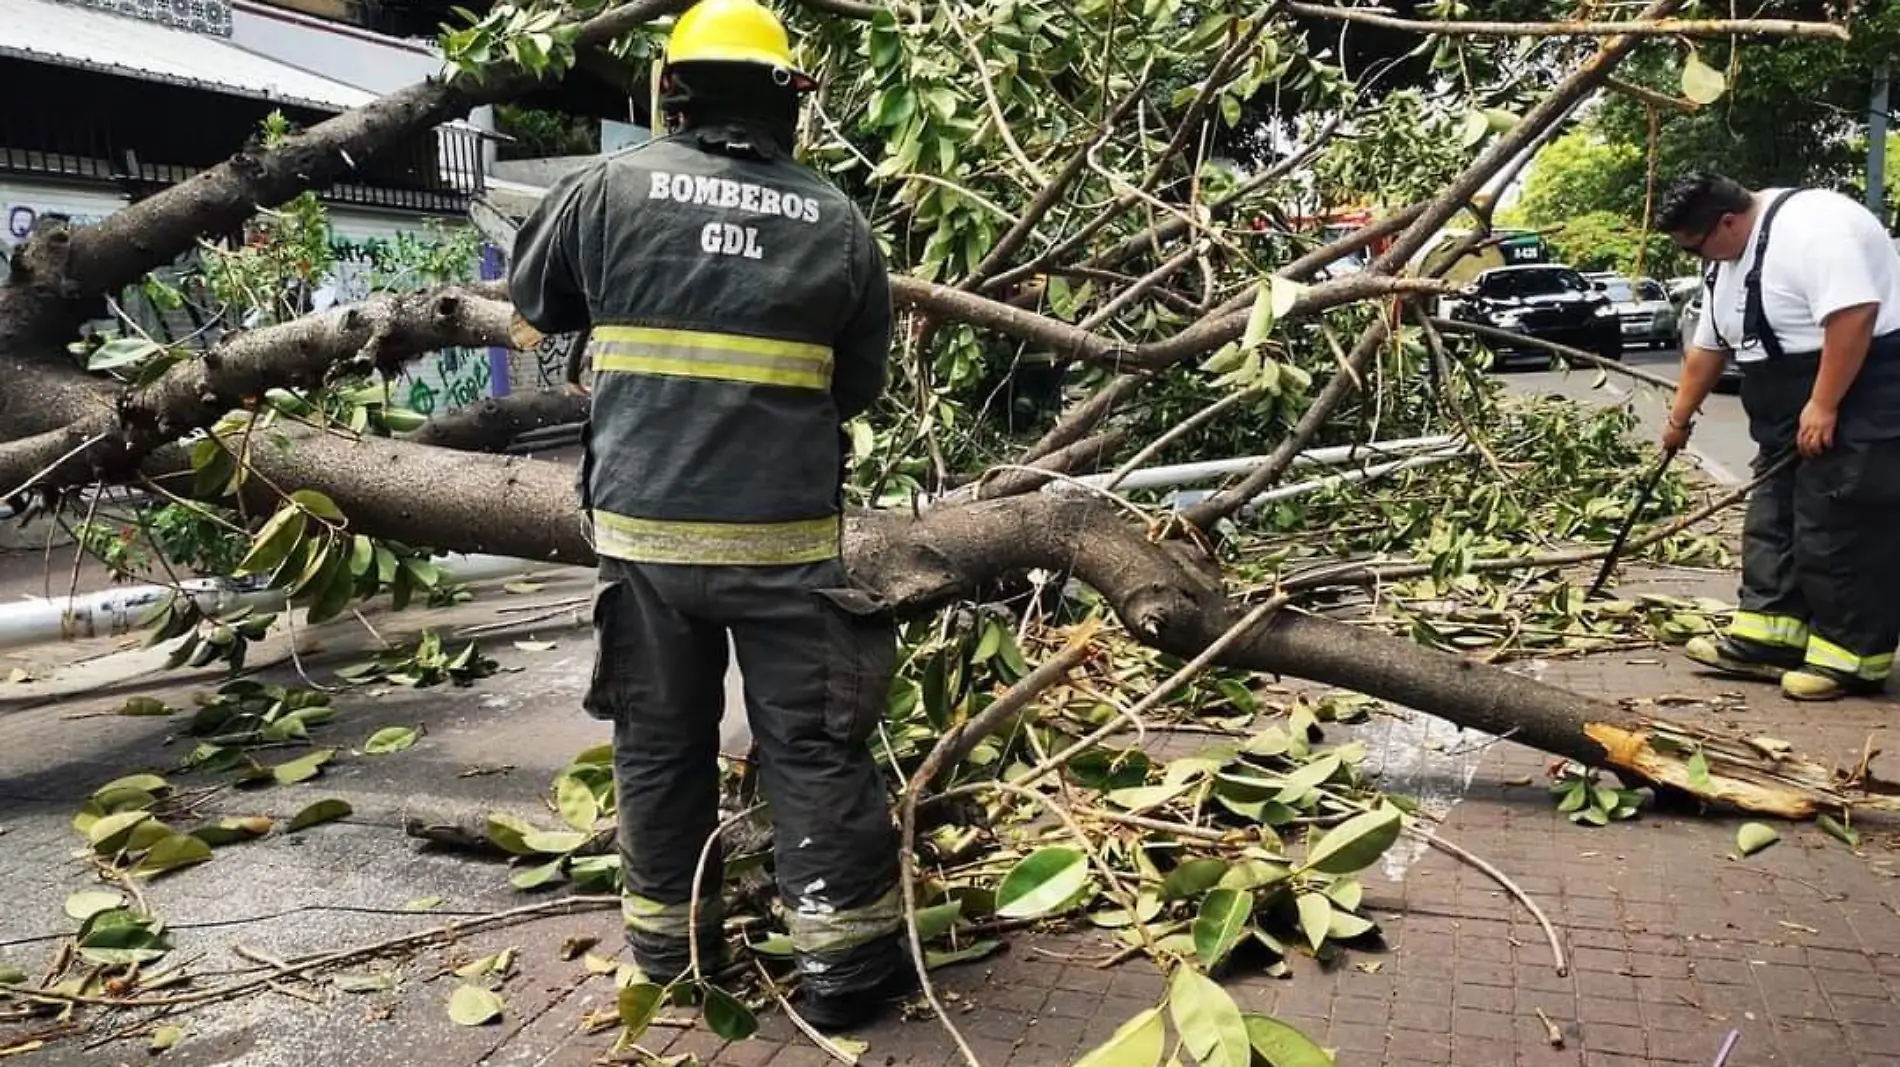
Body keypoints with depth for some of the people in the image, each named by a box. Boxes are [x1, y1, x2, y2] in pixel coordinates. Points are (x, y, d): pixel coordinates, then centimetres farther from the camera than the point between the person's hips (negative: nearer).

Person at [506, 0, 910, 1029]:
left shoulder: (610, 187, 1)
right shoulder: (838, 222, 2)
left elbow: (534, 298, 17)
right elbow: (858, 386, 10)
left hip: (643, 524, 1)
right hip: (785, 531, -1)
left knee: (659, 738, 15)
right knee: (813, 744, 7)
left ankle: (666, 940, 28)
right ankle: (844, 959, 13)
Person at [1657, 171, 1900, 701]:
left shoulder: (1809, 227, -20)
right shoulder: (1730, 262, 12)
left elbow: (1853, 314, -29)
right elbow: (1707, 348, 22)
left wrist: (1823, 406, -28)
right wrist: (1680, 419, 28)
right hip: (1797, 417, 10)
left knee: (1840, 530, -7)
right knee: (1775, 520, 11)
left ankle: (1852, 657, 2)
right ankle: (1767, 636, 16)